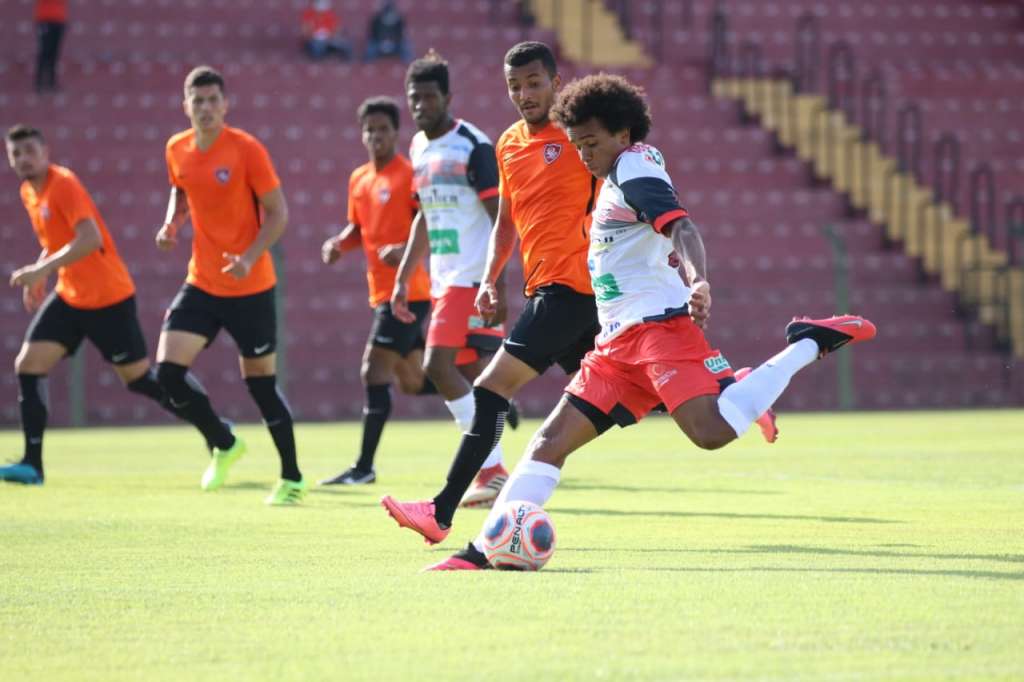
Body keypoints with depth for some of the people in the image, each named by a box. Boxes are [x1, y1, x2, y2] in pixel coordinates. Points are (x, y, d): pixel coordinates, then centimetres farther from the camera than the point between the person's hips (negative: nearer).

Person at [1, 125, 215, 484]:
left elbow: (90, 239, -32)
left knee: (139, 379, -1)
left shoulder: (63, 184, -18)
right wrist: (38, 275, 12)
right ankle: (32, 464, -3)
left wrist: (42, 269, -37)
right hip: (69, 297, 8)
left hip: (108, 298, -8)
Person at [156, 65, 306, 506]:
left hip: (250, 288, -5)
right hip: (201, 284, 5)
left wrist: (250, 257, -23)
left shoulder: (247, 150, -13)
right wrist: (172, 224, 1)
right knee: (167, 373, -8)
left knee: (261, 385, 2)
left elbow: (278, 213, -9)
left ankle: (292, 479, 19)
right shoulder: (177, 150, 2)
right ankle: (224, 446, 16)